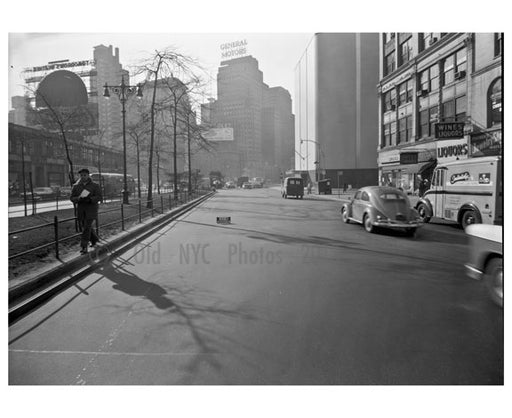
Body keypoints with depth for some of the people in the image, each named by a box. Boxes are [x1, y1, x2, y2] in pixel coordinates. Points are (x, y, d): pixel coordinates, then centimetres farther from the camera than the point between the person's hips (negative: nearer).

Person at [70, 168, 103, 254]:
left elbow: (99, 197, -9)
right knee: (83, 227, 11)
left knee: (87, 227, -11)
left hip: (91, 209, -4)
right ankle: (94, 239, 36)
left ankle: (84, 247, -8)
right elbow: (72, 198, 2)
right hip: (80, 209, 4)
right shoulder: (76, 186, 6)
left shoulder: (95, 186, -3)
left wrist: (89, 199, -26)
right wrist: (78, 199, -20)